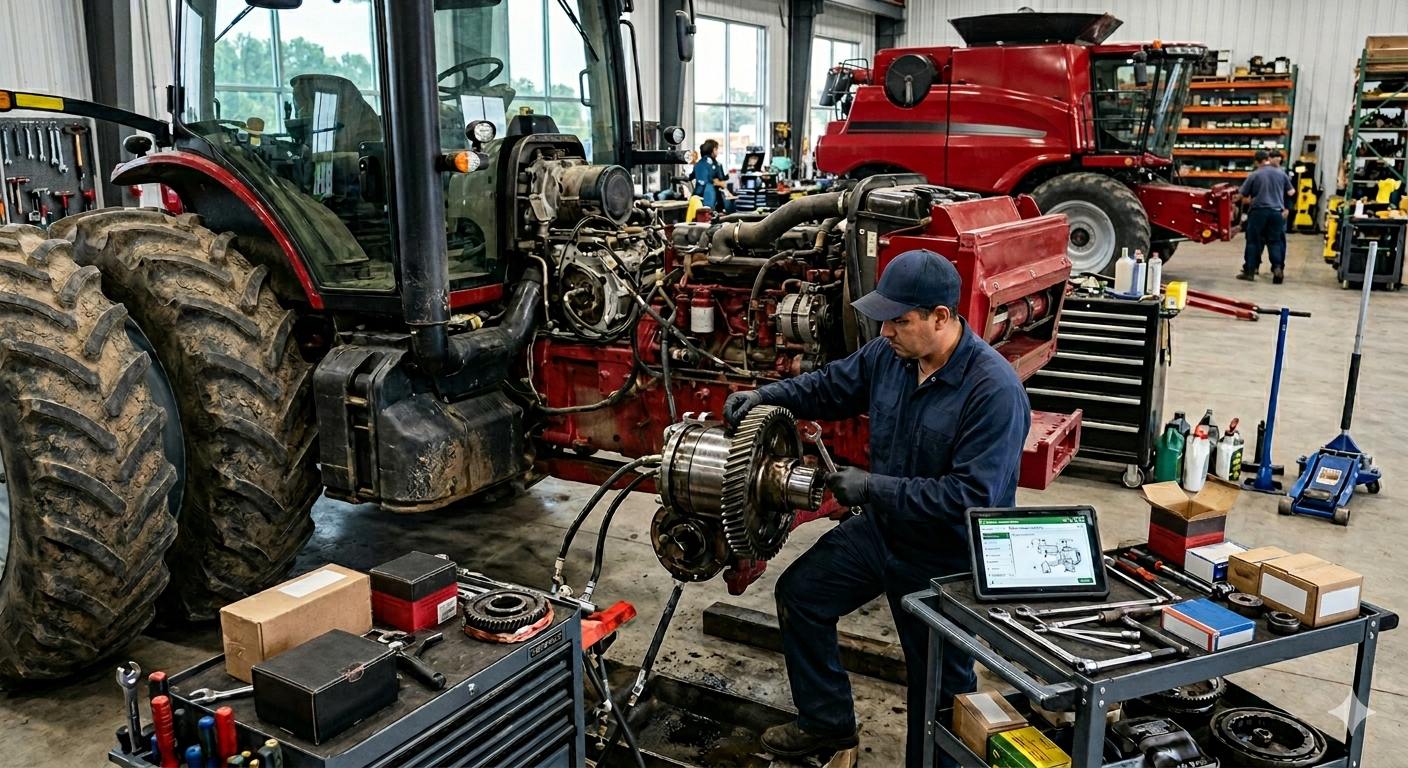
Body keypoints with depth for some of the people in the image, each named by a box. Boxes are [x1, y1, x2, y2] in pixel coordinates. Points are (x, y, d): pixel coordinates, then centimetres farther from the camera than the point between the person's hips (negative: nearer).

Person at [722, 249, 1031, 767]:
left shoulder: (994, 391, -30)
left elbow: (973, 496, -33)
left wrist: (874, 487, -28)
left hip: (945, 559, -7)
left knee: (939, 683, 11)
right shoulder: (889, 354, -9)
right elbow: (832, 386, 10)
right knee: (800, 593, 17)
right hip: (882, 530, 8)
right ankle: (828, 724, 35)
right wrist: (766, 395, -5)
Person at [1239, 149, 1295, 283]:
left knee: (1253, 241, 4)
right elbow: (1291, 192, 9)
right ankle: (1277, 268, -4)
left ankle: (1249, 271, 4)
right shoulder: (1281, 173, 5)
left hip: (1259, 211, -3)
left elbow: (1243, 194, 1)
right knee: (1275, 241, 9)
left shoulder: (1254, 175, -4)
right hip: (1276, 211, 3)